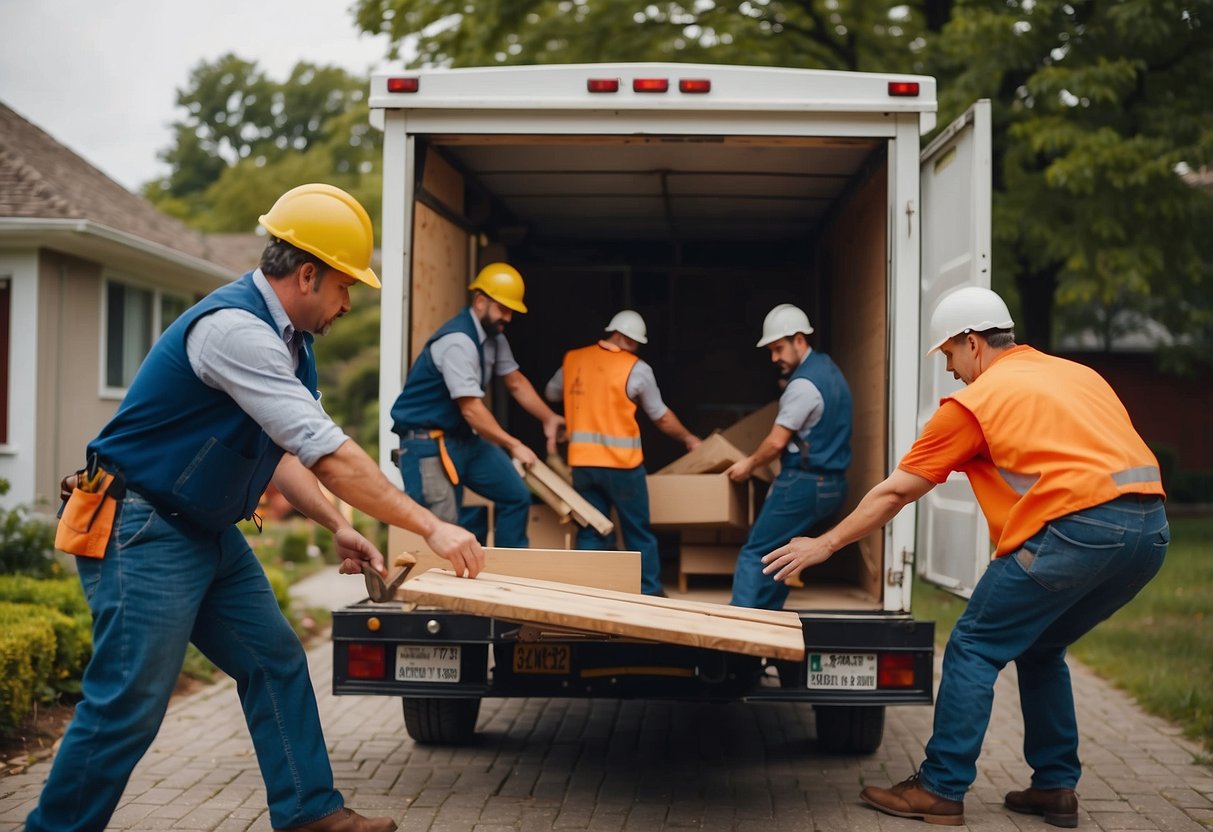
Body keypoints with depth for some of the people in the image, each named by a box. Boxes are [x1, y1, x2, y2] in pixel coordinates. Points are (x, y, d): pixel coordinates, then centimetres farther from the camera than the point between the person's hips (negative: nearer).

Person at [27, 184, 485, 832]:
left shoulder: (282, 337, 8)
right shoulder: (234, 328, -25)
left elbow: (278, 451, 16)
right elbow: (327, 452, -29)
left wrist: (337, 527, 4)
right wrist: (430, 526, -25)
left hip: (209, 531, 10)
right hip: (143, 532, -10)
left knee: (276, 664, 11)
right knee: (130, 704, -8)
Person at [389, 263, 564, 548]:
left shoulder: (494, 337, 6)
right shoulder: (458, 341, -24)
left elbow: (515, 382, 18)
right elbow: (470, 409, -26)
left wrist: (549, 418, 10)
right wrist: (513, 445, -21)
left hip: (465, 437, 10)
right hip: (429, 442, -10)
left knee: (516, 496, 10)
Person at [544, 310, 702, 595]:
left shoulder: (572, 360, 4)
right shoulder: (637, 369, -6)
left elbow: (551, 394, 21)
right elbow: (661, 417, 3)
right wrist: (688, 439, 19)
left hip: (582, 462, 4)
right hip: (621, 463, -4)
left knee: (591, 532, 10)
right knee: (639, 533, 9)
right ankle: (650, 593, 14)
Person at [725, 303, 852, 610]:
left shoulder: (803, 384, -17)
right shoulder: (827, 367, 13)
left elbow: (777, 442, -13)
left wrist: (749, 465, 2)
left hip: (803, 484, -10)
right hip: (833, 486, 10)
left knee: (754, 553, -6)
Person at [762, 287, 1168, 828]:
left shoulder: (974, 402, 4)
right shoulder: (1080, 375, 23)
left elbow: (894, 492, 8)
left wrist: (824, 545, 17)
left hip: (1077, 528, -8)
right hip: (1151, 527, 8)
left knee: (974, 649, 4)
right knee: (1039, 650, 23)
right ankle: (1055, 787, 24)